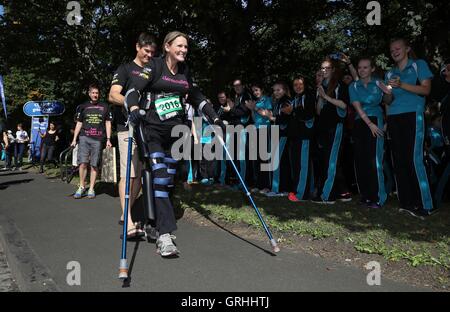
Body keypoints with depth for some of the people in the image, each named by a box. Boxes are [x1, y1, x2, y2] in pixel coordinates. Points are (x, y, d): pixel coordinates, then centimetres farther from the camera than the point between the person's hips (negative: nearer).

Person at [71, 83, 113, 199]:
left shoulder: (104, 107, 11)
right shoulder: (83, 107, 14)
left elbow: (108, 123, 10)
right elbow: (79, 124, 15)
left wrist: (108, 139, 2)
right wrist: (74, 139, 8)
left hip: (98, 139, 0)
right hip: (84, 137, 1)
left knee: (94, 165, 1)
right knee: (83, 162, -11)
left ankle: (91, 189, 8)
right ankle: (82, 187, 3)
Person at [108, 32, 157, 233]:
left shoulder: (153, 73, 21)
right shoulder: (125, 69, 5)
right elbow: (113, 96, -8)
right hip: (128, 127, -6)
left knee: (140, 174, 6)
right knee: (128, 174, -11)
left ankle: (126, 215, 17)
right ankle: (128, 222, -12)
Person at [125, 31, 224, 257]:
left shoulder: (185, 71, 14)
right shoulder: (154, 66, -2)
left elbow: (195, 96, 23)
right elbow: (134, 89, -12)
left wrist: (214, 118, 17)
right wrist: (134, 109, -32)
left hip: (175, 131, 6)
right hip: (153, 130, -5)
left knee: (169, 180, 5)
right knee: (160, 178, -16)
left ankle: (156, 222, 19)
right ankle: (165, 235, -17)